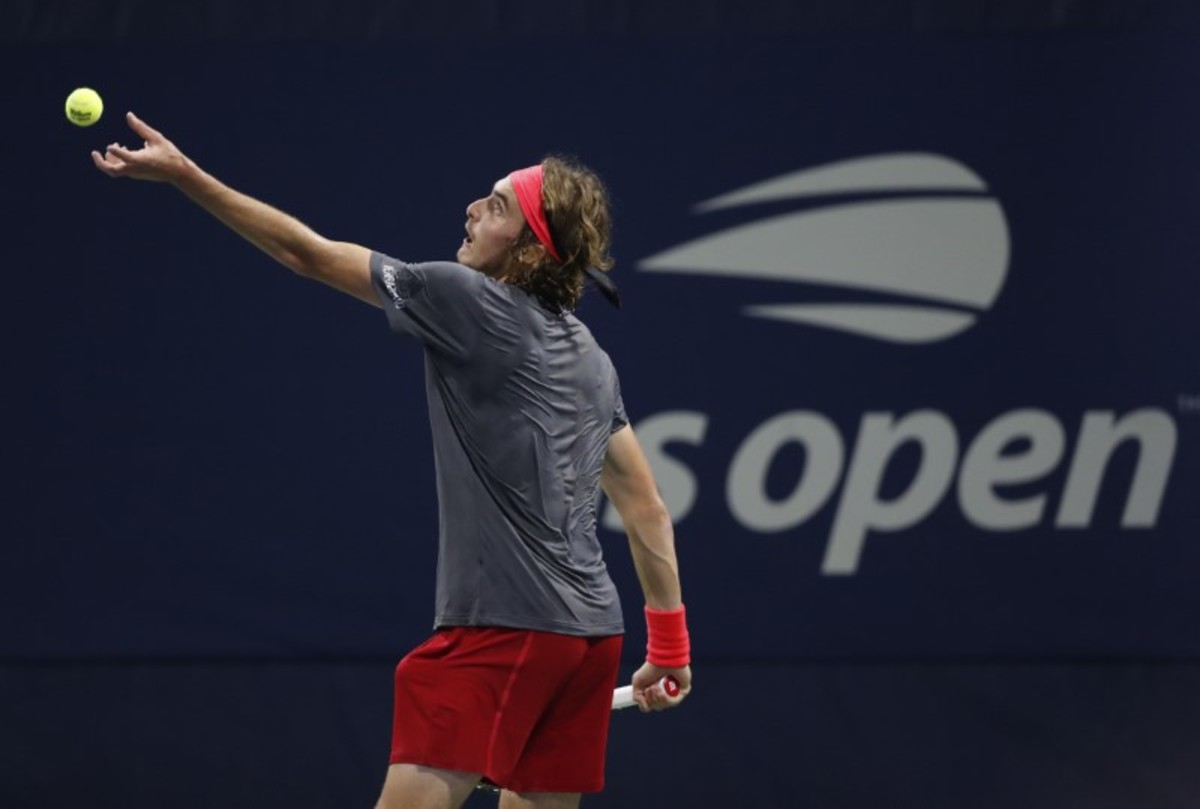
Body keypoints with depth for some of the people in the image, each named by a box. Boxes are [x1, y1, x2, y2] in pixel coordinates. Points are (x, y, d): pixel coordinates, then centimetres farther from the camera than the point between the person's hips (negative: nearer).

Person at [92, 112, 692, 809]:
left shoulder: (468, 301, -7)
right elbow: (647, 508, 18)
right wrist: (670, 643, 24)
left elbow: (311, 254, -1)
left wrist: (184, 174, 4)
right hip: (591, 631, 8)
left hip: (505, 627, -8)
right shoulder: (590, 358, 15)